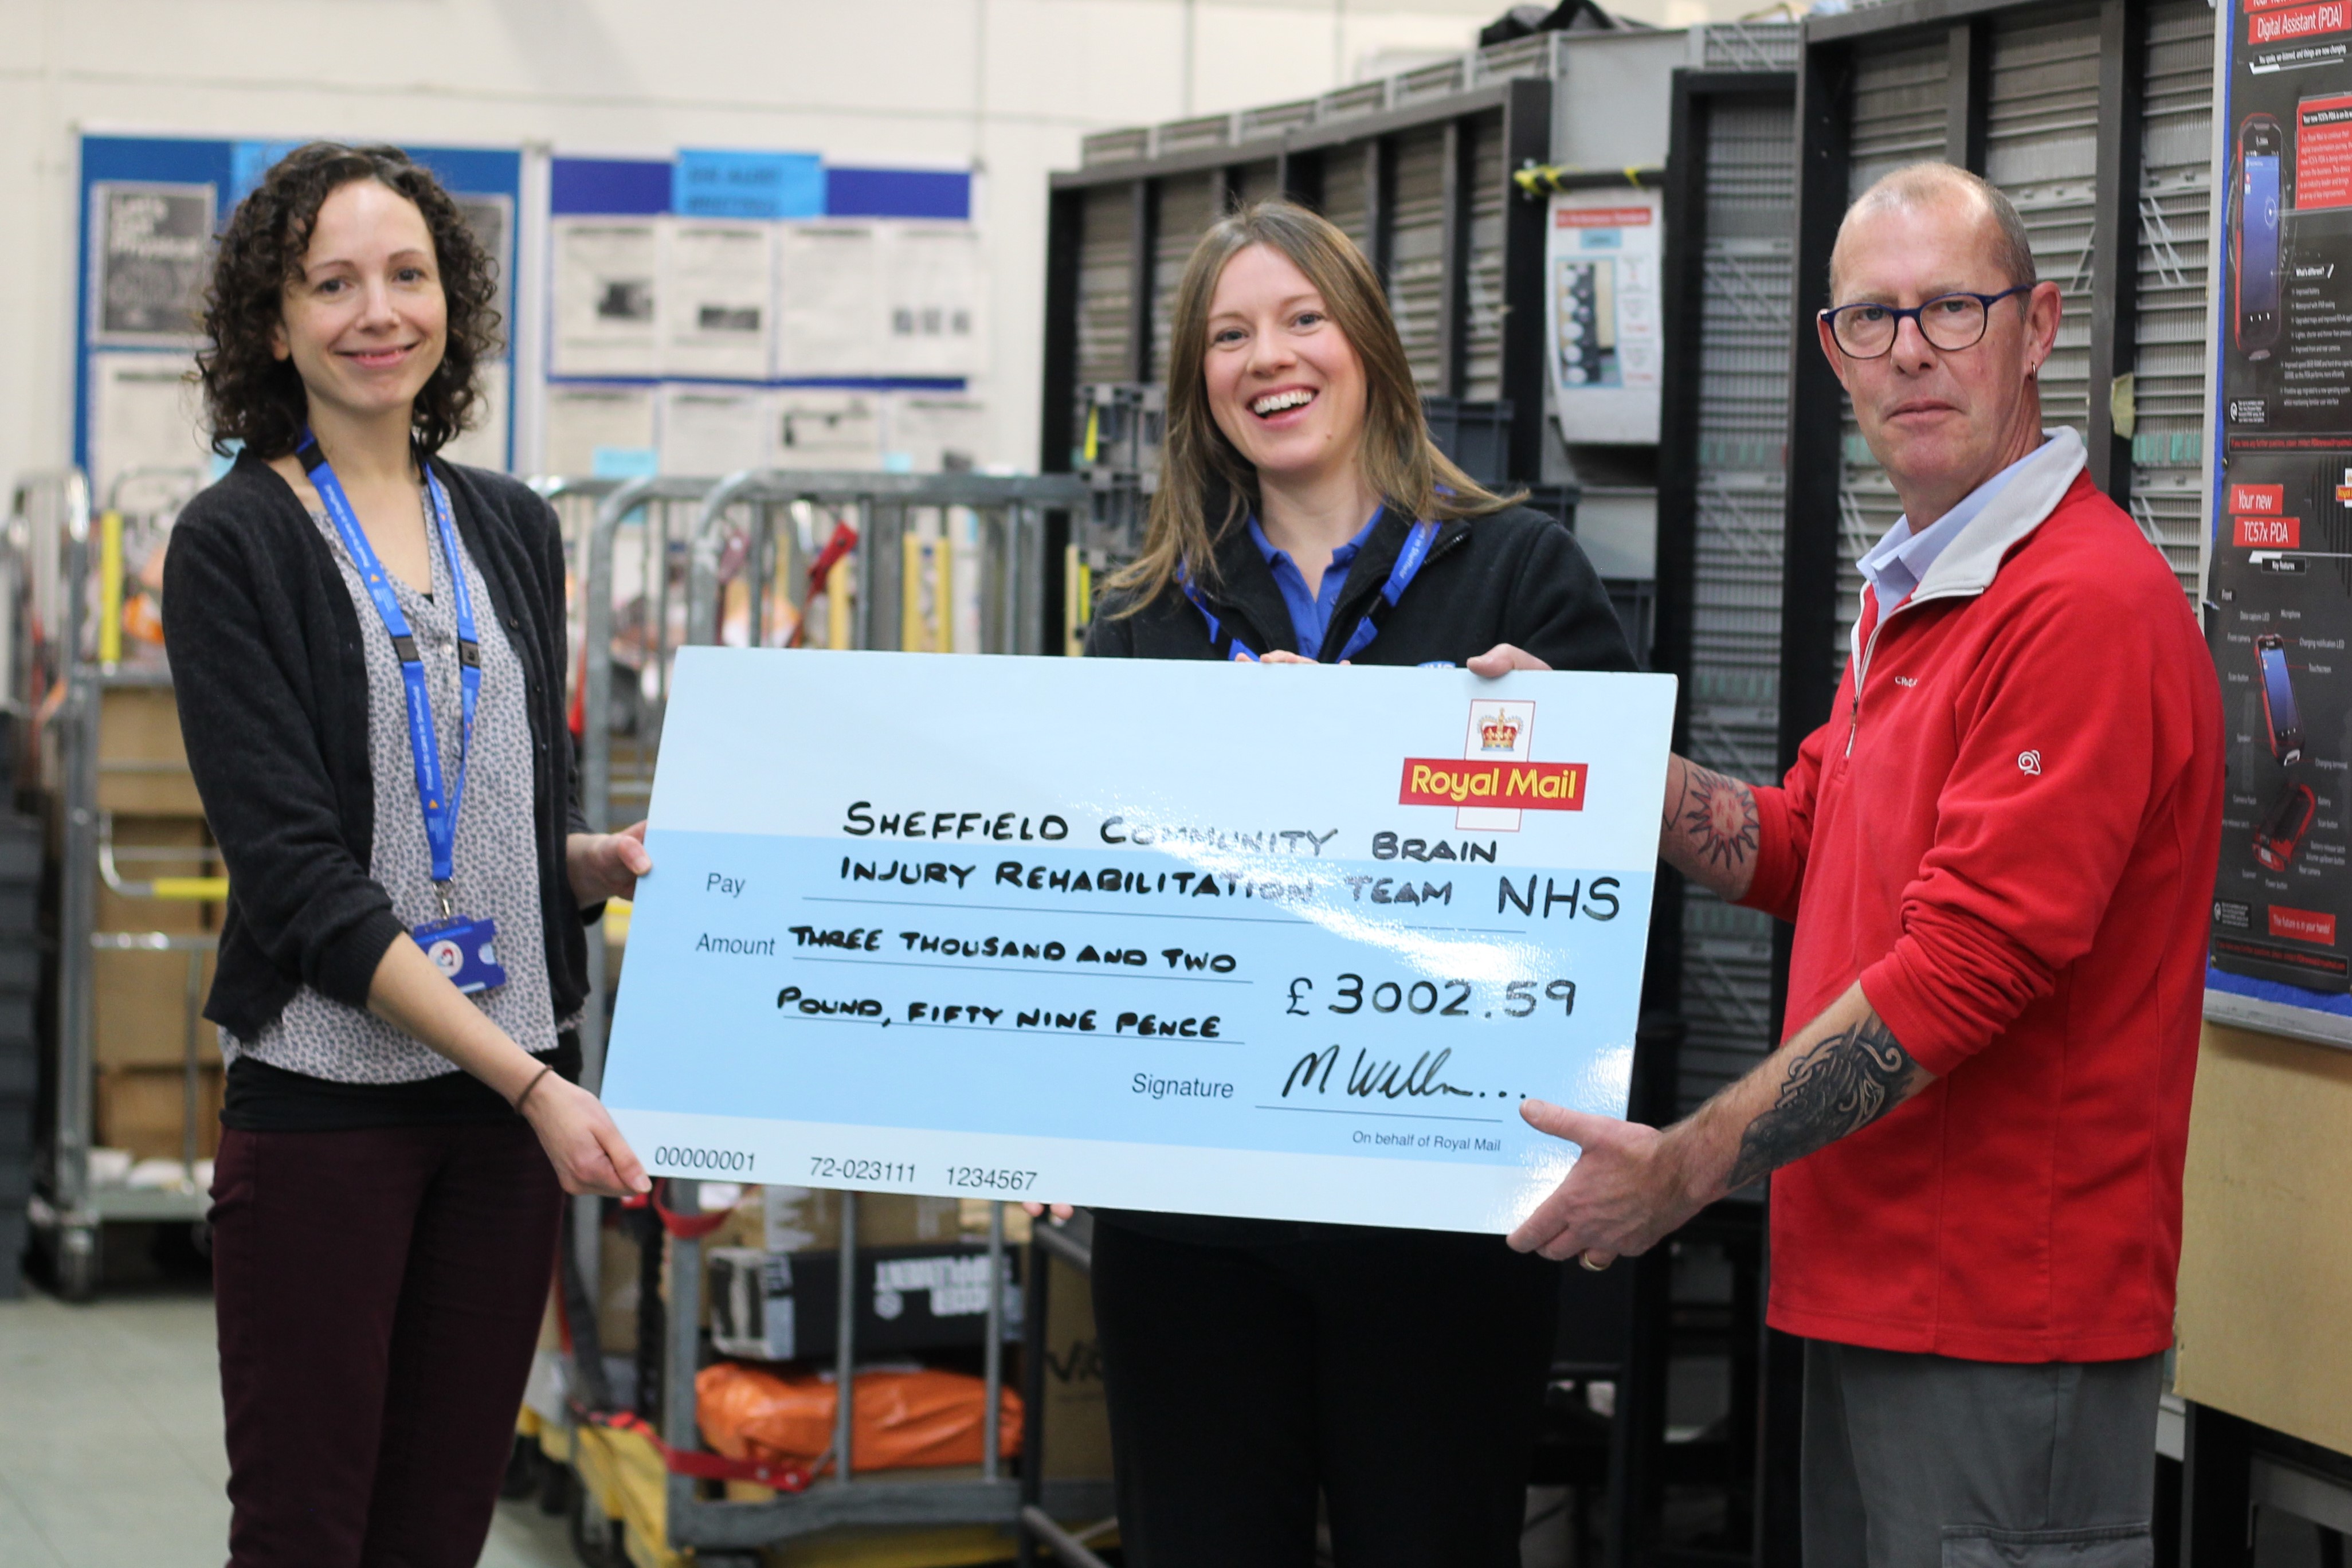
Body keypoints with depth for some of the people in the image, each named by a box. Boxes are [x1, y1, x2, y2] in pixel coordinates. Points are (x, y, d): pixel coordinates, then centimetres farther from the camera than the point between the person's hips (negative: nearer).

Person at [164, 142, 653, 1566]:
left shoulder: (514, 531, 11)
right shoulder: (237, 544, -6)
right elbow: (297, 870, -14)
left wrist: (614, 860, -5)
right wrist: (531, 1085, -19)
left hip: (516, 1095, 5)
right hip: (325, 1097, -5)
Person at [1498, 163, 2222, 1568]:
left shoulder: (2085, 606, -19)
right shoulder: (1910, 597, 15)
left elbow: (1970, 962, -23)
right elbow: (1792, 850, 21)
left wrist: (1686, 1171, -20)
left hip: (2007, 1313, -9)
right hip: (1873, 1291, 10)